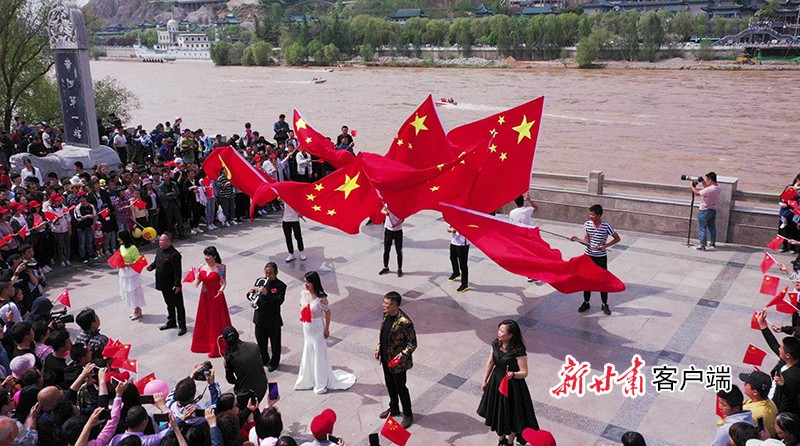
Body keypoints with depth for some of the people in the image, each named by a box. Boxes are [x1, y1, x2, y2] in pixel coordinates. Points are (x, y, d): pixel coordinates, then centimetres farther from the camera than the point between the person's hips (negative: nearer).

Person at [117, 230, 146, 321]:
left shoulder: (132, 248, -19)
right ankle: (137, 310, 25)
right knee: (128, 292, 14)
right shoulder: (121, 247, 6)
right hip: (124, 273, 9)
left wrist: (128, 264, -26)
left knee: (133, 292, 1)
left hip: (131, 273, -8)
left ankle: (137, 311, 14)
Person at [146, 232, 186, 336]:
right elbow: (156, 262, 19)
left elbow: (177, 271, -23)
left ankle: (182, 326, 14)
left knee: (178, 305, 5)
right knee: (169, 304, 23)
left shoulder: (174, 254, -23)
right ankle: (171, 322, 38)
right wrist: (151, 266, -3)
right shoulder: (159, 251, 3)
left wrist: (177, 285, -23)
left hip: (173, 286, -8)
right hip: (164, 284, 8)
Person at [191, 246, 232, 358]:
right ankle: (204, 343, 33)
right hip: (204, 296, 5)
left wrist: (221, 290, -33)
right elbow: (198, 280, 5)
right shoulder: (202, 266, 0)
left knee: (216, 322, 2)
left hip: (216, 297, -5)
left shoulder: (219, 268, -13)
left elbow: (223, 282, -14)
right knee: (204, 320, 15)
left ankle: (216, 348, 11)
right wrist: (196, 281, -17)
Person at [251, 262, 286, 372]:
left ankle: (274, 363, 31)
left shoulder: (280, 286, -13)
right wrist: (251, 292, -18)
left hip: (273, 320, -4)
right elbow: (251, 296, 6)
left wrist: (266, 294, -36)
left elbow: (279, 301, -25)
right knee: (261, 342, 20)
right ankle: (264, 360, 42)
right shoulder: (260, 281, 1)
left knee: (275, 343, 12)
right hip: (259, 318, 5)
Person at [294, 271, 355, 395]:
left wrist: (327, 329, -5)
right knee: (307, 353, 17)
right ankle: (308, 379, 35)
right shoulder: (303, 293, -7)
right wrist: (302, 314, -5)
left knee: (319, 354, 6)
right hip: (306, 328, 5)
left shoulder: (321, 298, -22)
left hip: (317, 328, -5)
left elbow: (327, 312, -10)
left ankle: (321, 384, 20)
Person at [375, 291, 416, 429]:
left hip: (397, 361, -7)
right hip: (385, 358, 7)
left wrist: (402, 355, -30)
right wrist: (379, 347, 6)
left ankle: (408, 415, 30)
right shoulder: (386, 314, -6)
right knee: (390, 385, 24)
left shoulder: (404, 322, -30)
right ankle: (394, 408, 46)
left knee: (400, 388, 10)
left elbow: (412, 344, -21)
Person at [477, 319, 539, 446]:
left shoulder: (518, 351, -26)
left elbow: (524, 372, -20)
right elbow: (491, 362, 6)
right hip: (496, 382, 6)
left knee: (512, 415, 12)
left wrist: (513, 374, -40)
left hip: (512, 386, -5)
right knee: (498, 412, 21)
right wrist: (485, 380, 13)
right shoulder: (496, 344, -9)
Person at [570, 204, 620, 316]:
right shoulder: (587, 224, -5)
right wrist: (577, 239, -23)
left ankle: (604, 304, 18)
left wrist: (605, 245, -14)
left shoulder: (606, 226, -13)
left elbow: (617, 239, -4)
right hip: (588, 256, 3)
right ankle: (586, 302, 23)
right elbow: (586, 241, -5)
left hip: (601, 257, -3)